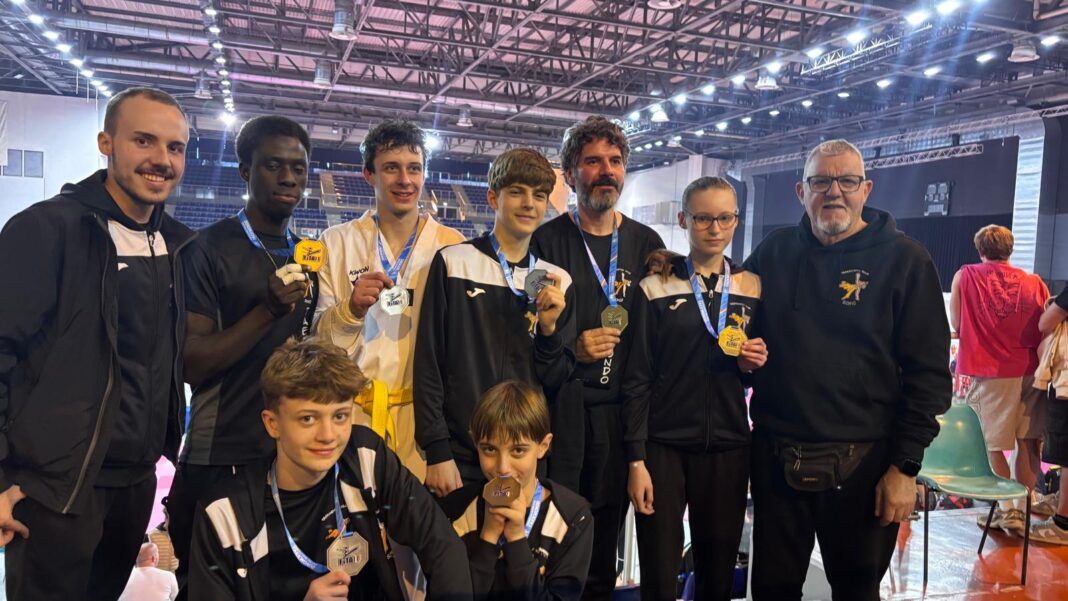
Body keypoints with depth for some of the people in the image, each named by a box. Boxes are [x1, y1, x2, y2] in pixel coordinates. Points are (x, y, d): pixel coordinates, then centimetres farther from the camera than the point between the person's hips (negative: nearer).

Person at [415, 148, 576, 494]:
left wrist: (549, 328, -9)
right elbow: (429, 364, -4)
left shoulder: (558, 281, 7)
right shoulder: (453, 263, -3)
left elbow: (555, 383, 7)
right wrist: (436, 452, -8)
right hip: (460, 457, -3)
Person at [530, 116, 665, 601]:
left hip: (620, 410, 3)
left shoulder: (646, 243, 9)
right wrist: (570, 348, -18)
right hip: (559, 408, -3)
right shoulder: (547, 241, -1)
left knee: (606, 527, 9)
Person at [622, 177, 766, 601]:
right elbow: (636, 378, -3)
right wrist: (636, 460, -7)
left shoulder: (752, 288, 7)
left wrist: (754, 363, -6)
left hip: (728, 448, 3)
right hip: (663, 446, -2)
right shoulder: (655, 288, -2)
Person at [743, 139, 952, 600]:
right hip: (776, 458, 3)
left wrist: (905, 467, -10)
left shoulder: (905, 261, -3)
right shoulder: (773, 253, 7)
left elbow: (928, 374, -6)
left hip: (862, 463, -2)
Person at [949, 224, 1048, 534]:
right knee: (1028, 442, 14)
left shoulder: (965, 276, -3)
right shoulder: (1034, 282, 2)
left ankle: (1007, 510, 8)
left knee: (993, 445, 6)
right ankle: (1023, 507, 19)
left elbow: (956, 325, 2)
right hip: (1028, 370, 3)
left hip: (986, 372, -3)